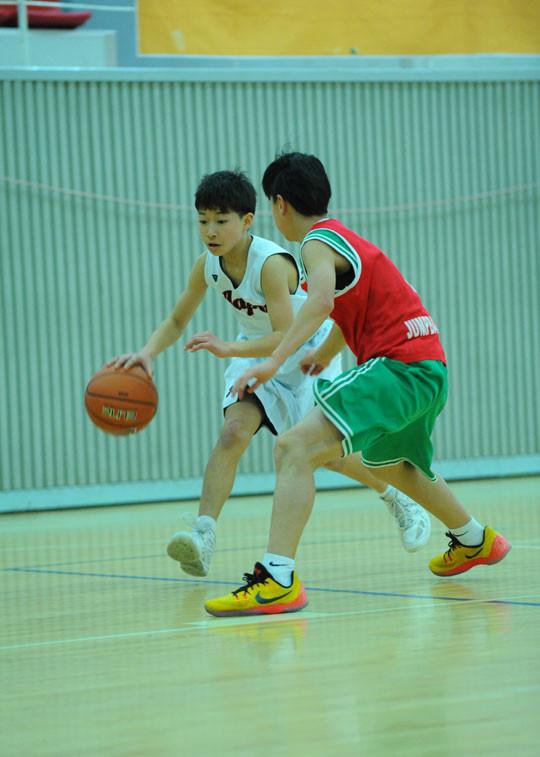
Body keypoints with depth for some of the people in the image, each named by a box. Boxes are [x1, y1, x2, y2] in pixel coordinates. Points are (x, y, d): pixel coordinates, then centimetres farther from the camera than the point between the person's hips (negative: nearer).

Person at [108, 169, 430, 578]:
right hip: (257, 352, 5)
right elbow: (176, 322, -3)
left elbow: (285, 338, -38)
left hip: (309, 349, -5)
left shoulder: (271, 263, -33)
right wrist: (147, 353, -24)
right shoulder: (207, 266, -14)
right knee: (233, 432, -18)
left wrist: (230, 349, -51)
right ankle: (203, 535, -29)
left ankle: (400, 501, 24)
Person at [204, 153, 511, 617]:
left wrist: (275, 361, -39)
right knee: (390, 464, 38)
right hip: (428, 368, 10)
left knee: (294, 448, -23)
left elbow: (322, 300, -31)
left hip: (399, 366, -10)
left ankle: (277, 581, -36)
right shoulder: (342, 238, 21)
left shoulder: (317, 243, -9)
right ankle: (474, 541, 60)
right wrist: (326, 353, 55)